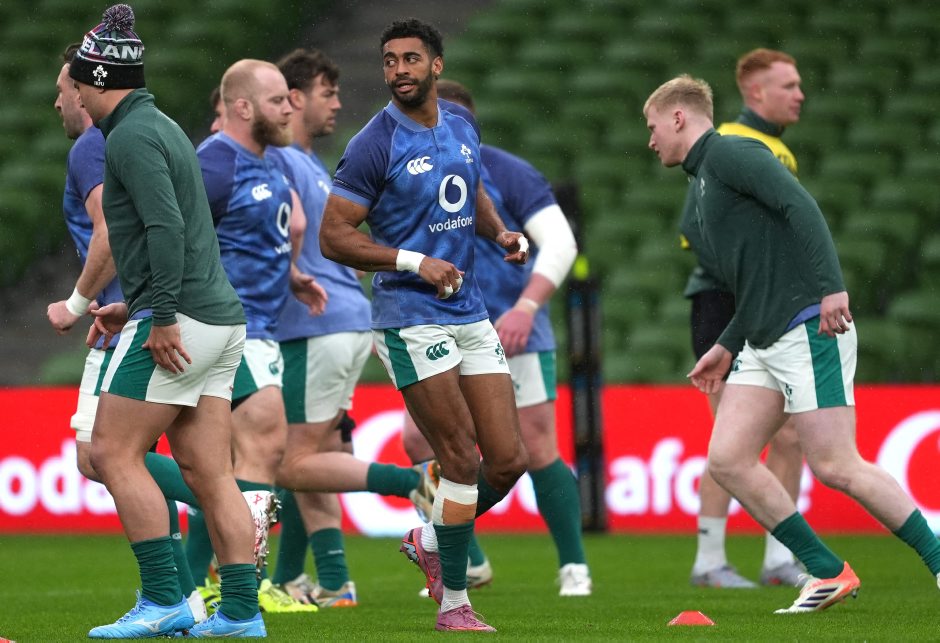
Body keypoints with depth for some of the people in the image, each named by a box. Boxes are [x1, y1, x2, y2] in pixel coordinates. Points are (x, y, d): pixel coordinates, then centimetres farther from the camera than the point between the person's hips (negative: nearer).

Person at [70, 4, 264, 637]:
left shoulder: (132, 136, -10)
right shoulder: (162, 126, 20)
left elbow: (166, 227, -22)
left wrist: (162, 317, -23)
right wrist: (133, 307, 27)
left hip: (180, 322, -9)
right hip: (221, 318, 9)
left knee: (114, 453, -4)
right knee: (210, 474, 7)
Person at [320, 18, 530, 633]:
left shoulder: (463, 125, 9)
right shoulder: (375, 145, -12)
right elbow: (334, 236, -12)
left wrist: (500, 232, 6)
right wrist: (415, 263, -20)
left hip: (471, 314, 7)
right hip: (411, 320, -7)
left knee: (508, 461, 3)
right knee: (462, 460, -9)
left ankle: (431, 540, 28)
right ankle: (453, 603, 3)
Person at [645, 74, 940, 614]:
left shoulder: (729, 153, -5)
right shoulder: (705, 179, 24)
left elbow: (800, 206, -19)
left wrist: (830, 286, -27)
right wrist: (727, 347, 25)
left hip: (809, 328, -10)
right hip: (765, 342, 10)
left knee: (835, 464, -13)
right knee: (728, 459, 1)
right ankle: (828, 572, 4)